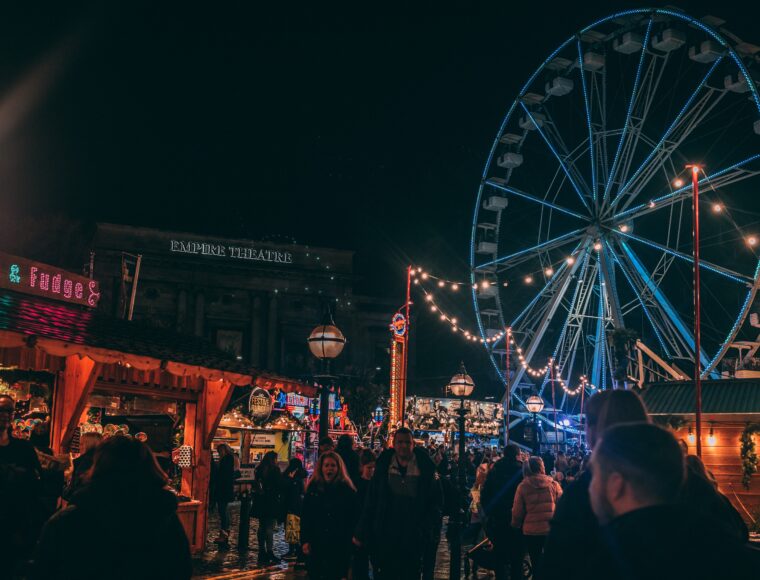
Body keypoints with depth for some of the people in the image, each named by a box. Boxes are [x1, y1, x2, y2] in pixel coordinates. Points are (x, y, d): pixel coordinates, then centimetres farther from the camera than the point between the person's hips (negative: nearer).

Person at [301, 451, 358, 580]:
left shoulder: (347, 490, -1)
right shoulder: (313, 489, 5)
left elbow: (353, 520, 1)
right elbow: (305, 518, 6)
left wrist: (351, 541, -3)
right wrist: (305, 541, -2)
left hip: (340, 546, -2)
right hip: (317, 545, 2)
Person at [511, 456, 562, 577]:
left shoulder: (523, 486, -6)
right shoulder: (553, 484, -5)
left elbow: (517, 512, -2)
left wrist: (515, 526, 16)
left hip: (531, 531, 0)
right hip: (551, 530, 1)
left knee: (536, 563, 12)